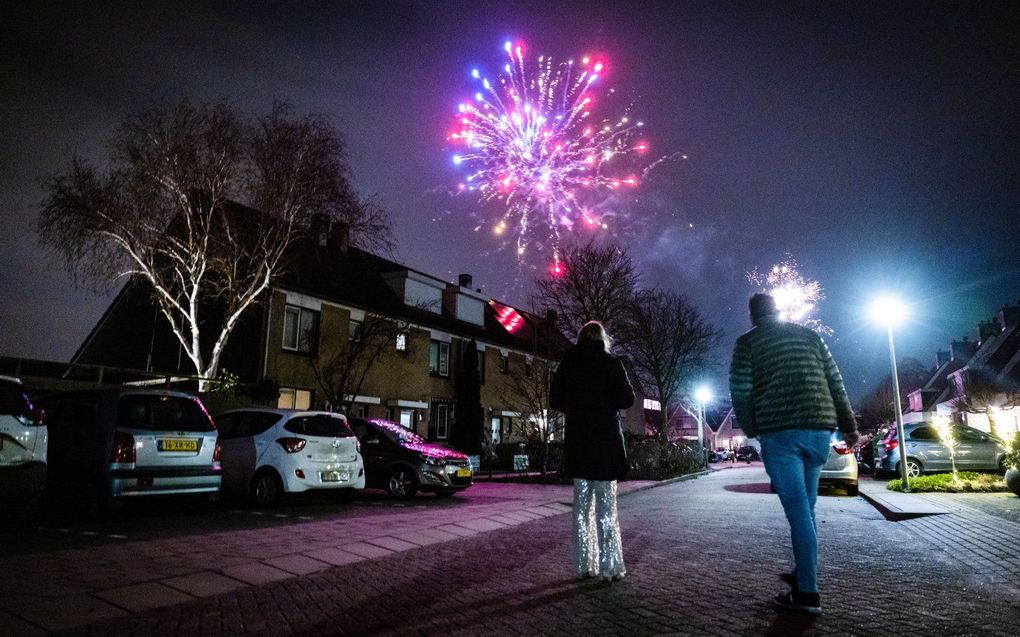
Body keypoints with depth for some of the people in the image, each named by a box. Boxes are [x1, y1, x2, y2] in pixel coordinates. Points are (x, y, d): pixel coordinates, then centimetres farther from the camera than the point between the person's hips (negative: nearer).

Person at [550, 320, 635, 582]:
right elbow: (627, 399, -7)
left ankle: (583, 565, 13)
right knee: (606, 506, 3)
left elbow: (555, 400, 4)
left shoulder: (567, 364, 3)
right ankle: (610, 566, 5)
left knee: (582, 504, 10)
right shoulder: (611, 363, -6)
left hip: (577, 441, 3)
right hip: (606, 441, -3)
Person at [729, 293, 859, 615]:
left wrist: (752, 429, 9)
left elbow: (740, 391, -4)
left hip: (780, 432, -5)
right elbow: (836, 383, 13)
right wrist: (848, 425, 16)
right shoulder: (808, 334, 16)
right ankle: (804, 575, 26)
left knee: (798, 510, -4)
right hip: (819, 428, 5)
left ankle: (807, 592, -1)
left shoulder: (747, 341, 4)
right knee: (805, 507, 16)